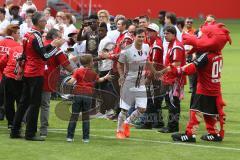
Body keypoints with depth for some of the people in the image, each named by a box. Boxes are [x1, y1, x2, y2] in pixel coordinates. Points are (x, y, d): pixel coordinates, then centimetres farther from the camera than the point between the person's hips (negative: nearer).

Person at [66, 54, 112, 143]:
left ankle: (70, 136, 1)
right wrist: (106, 77, 48)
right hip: (88, 95, 1)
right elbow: (98, 80, 30)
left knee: (74, 116, 3)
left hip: (78, 94, -1)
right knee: (86, 117, 8)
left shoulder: (78, 71, 1)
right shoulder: (93, 73, 9)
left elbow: (72, 81, -13)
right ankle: (85, 138, 7)